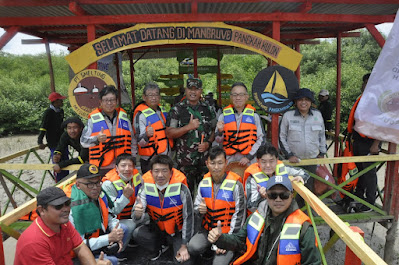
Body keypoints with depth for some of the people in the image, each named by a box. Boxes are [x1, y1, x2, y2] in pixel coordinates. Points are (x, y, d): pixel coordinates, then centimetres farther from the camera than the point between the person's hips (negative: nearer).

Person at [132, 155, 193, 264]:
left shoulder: (181, 189, -22)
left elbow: (188, 218, -13)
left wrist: (184, 246, -10)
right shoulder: (146, 188, -15)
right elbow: (137, 218, -18)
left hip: (178, 231, -2)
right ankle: (158, 248, 7)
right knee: (137, 233, -24)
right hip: (157, 229, 2)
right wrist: (138, 213, -43)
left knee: (183, 261, -20)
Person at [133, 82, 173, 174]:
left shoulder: (162, 110, 10)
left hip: (166, 157, 7)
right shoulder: (141, 114, -11)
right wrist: (147, 135, -37)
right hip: (150, 160, -6)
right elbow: (140, 142, -19)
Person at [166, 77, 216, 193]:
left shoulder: (208, 109, 11)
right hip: (185, 159, -3)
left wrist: (208, 143, -3)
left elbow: (214, 130, 15)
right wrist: (189, 127, -15)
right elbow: (169, 133, -5)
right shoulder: (177, 109, 0)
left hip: (206, 157, 3)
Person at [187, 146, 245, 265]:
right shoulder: (203, 183, 0)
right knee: (193, 248, -22)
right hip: (208, 228, 4)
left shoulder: (235, 185, -13)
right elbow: (196, 206, 13)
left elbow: (239, 215, -10)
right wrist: (200, 210, -12)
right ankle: (212, 246, 7)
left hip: (228, 232, -3)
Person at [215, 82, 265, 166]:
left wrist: (249, 156, -7)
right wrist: (220, 131, -11)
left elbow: (261, 139, 1)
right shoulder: (223, 116, 5)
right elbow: (218, 141, 10)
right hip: (229, 160, 1)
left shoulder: (254, 116, 2)